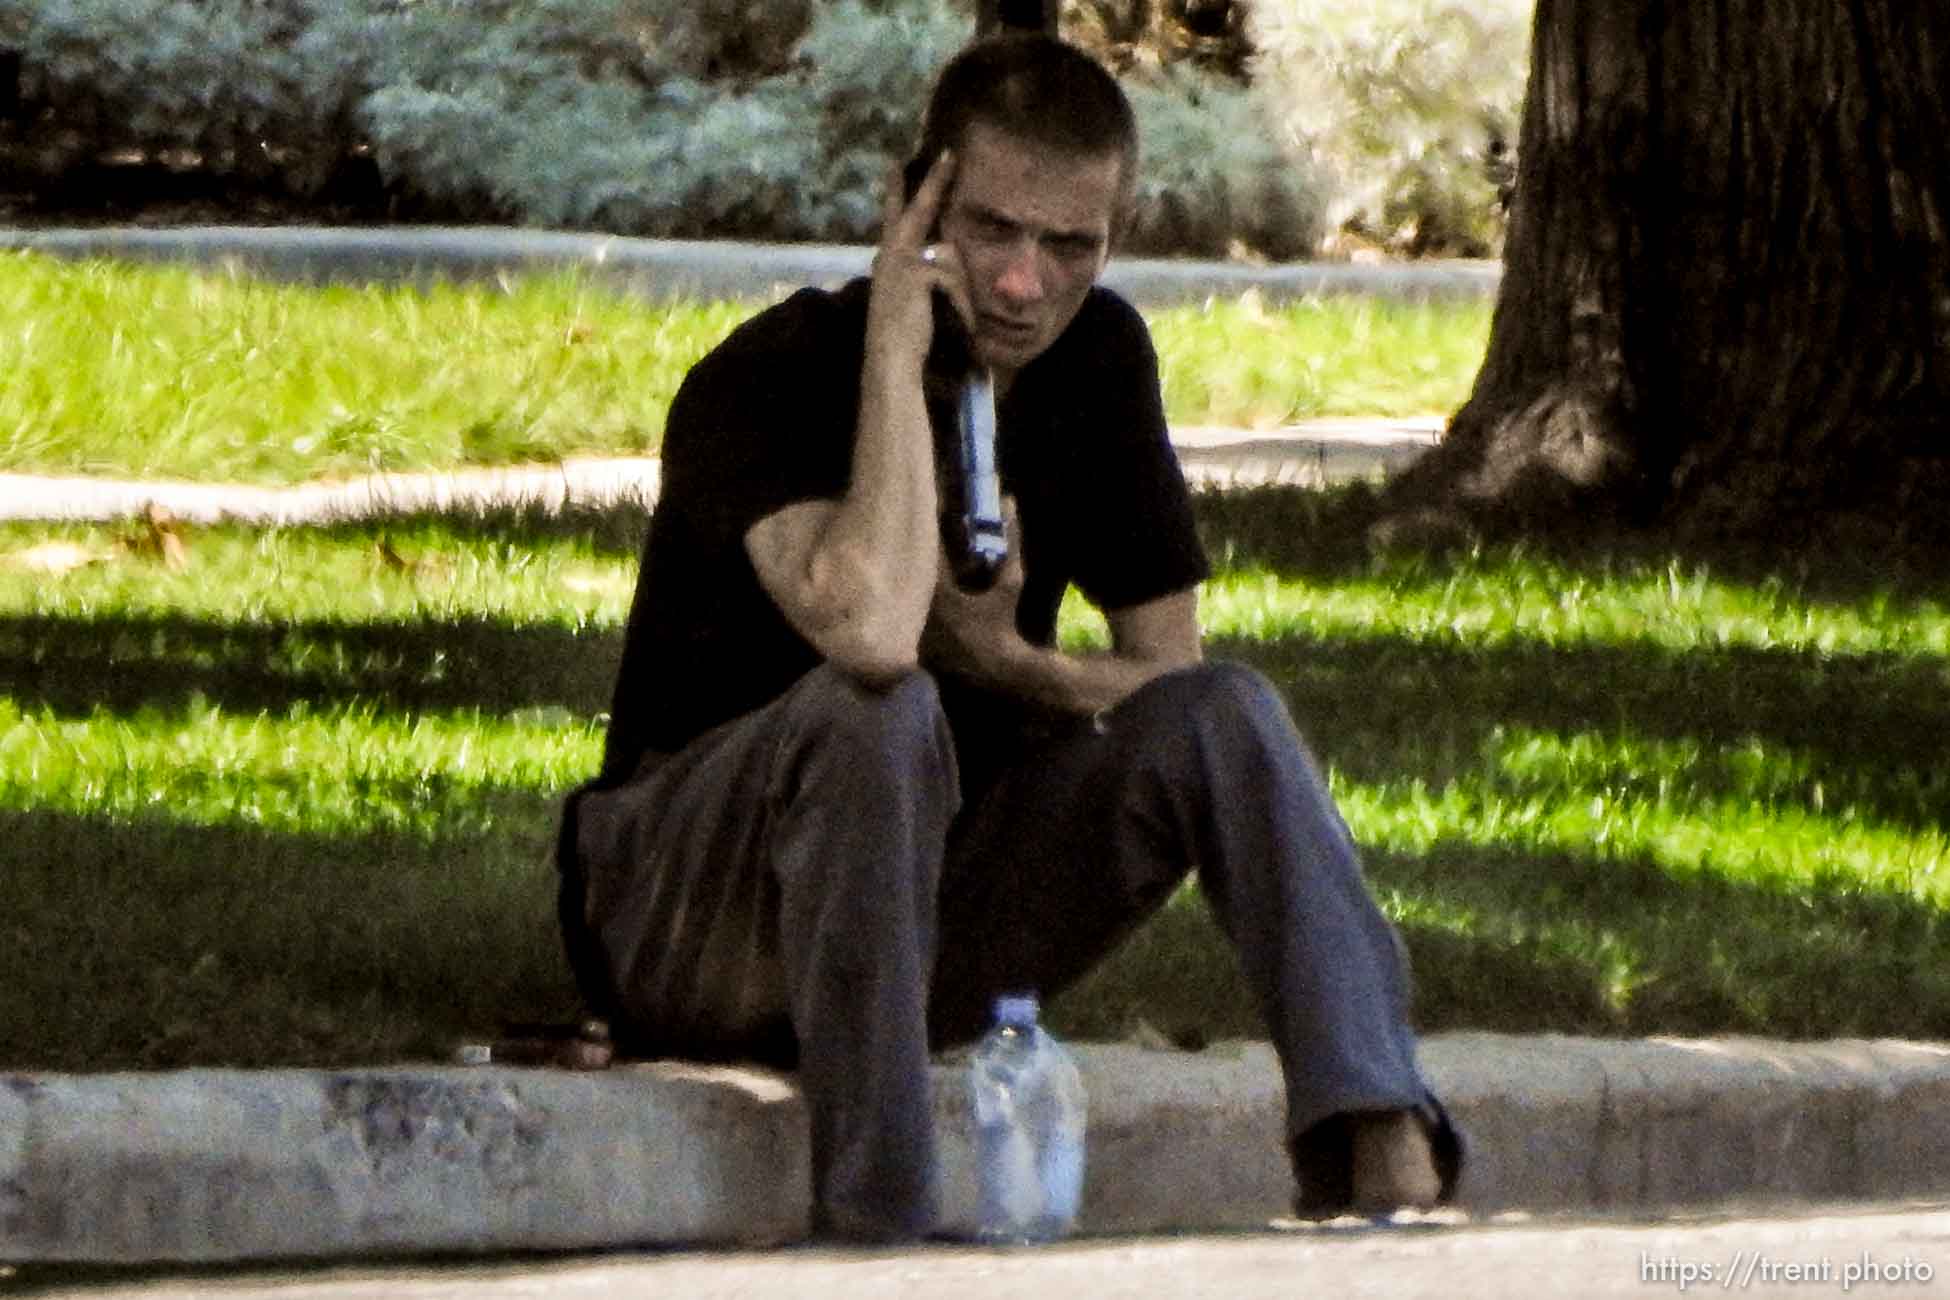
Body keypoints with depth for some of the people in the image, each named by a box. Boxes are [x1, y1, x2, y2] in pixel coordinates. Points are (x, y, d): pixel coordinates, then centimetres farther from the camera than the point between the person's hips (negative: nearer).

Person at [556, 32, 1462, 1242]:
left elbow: (1169, 672, 5)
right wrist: (897, 344, -31)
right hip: (695, 936, -6)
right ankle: (877, 1223, -37)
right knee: (877, 710, -36)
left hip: (924, 911, 6)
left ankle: (1389, 1164, -30)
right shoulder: (767, 381, -20)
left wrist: (1011, 663, -16)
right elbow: (870, 630, -39)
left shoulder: (1097, 359, 2)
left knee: (1224, 711, -15)